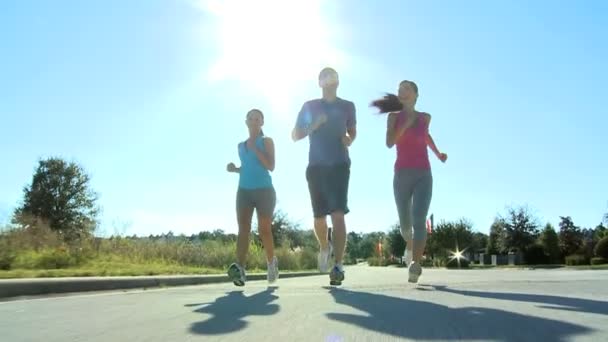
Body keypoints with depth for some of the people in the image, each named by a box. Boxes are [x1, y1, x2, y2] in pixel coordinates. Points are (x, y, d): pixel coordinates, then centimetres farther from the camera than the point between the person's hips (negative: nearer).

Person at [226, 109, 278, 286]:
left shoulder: (267, 141, 4)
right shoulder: (241, 145, 17)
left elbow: (271, 167, -8)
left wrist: (255, 148, -12)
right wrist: (235, 169, 5)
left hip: (264, 190, -4)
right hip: (244, 191, 4)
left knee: (264, 230, -1)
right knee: (243, 229, -10)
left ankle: (272, 263, 21)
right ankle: (239, 268, -21)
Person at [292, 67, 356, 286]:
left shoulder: (347, 106, 11)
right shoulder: (309, 107, 10)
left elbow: (352, 130, 23)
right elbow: (295, 135, 9)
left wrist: (349, 140, -1)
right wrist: (314, 125, -9)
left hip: (339, 165, -1)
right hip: (316, 167, 1)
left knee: (338, 214, -14)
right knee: (319, 215, 7)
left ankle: (338, 266, -16)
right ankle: (324, 247, 37)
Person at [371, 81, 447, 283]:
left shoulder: (425, 117, 11)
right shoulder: (393, 117, 5)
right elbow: (389, 143, -11)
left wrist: (438, 154, 24)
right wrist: (406, 123, -16)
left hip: (423, 176, 0)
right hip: (402, 175, 0)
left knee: (419, 220, -20)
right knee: (405, 223, 11)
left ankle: (415, 266, -26)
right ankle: (409, 245, 44)